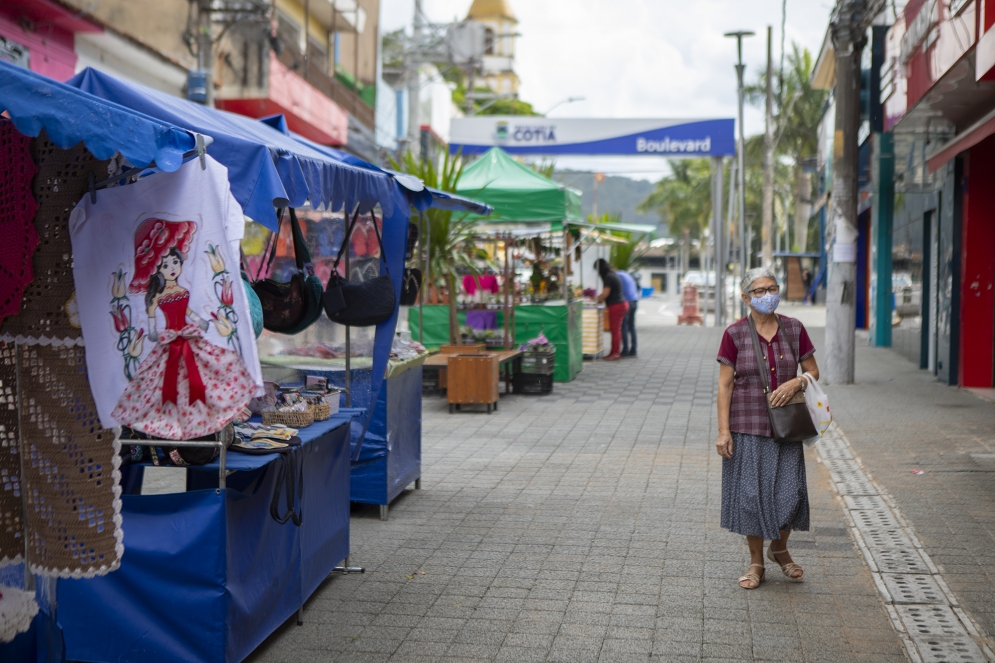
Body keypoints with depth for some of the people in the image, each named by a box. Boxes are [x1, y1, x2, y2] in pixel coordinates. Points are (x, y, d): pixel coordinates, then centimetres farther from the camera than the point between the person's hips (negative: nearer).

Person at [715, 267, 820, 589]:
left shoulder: (794, 329, 3)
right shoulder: (735, 333, -4)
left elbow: (813, 371, 11)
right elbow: (725, 384, -4)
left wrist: (796, 383, -12)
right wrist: (723, 430, -10)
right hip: (747, 425, -2)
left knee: (789, 491, -1)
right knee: (751, 492, 3)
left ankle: (779, 548, 28)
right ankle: (756, 562, 20)